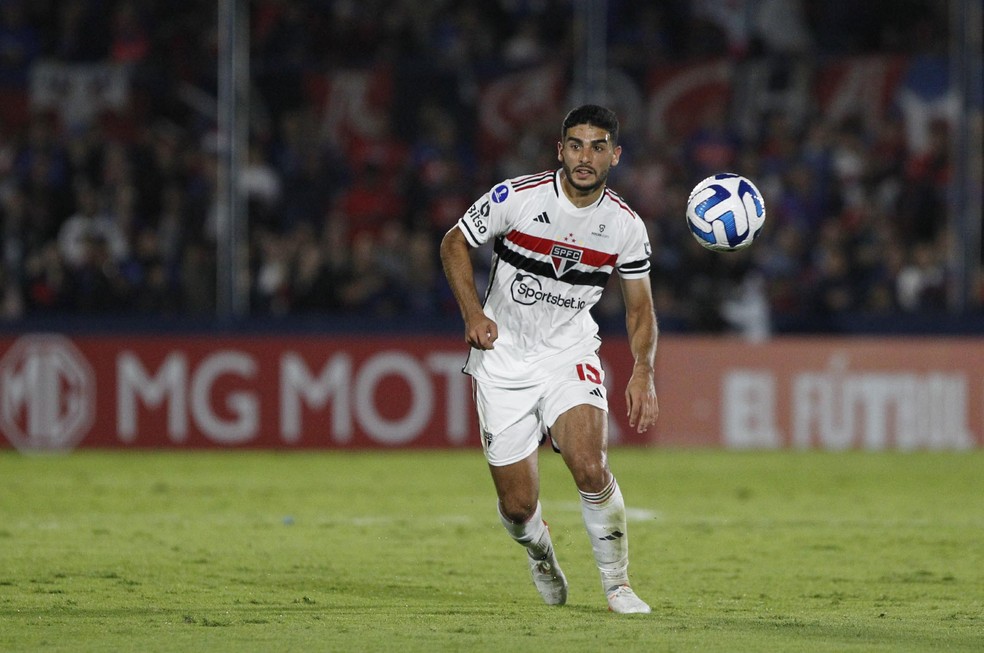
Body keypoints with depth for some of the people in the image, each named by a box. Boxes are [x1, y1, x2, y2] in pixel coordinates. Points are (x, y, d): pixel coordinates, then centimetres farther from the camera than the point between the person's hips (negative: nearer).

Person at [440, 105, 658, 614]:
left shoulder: (625, 226, -6)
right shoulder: (517, 197, -14)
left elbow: (639, 308, 6)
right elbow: (454, 243, -1)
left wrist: (642, 372, -10)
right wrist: (473, 313, -15)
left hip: (570, 355, 1)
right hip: (503, 358, -1)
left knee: (591, 468, -25)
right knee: (518, 505, -1)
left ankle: (617, 583, -4)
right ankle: (541, 557, 37)